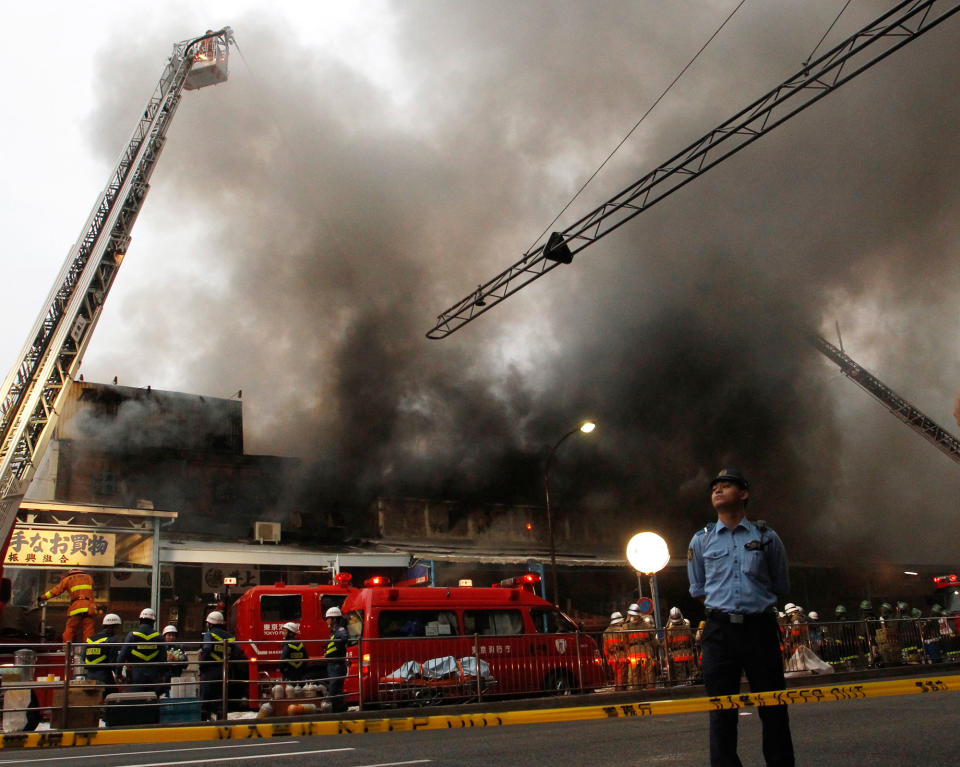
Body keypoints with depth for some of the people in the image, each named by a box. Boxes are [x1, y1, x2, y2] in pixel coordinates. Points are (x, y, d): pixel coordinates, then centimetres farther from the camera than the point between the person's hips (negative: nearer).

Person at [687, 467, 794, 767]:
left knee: (773, 709, 4)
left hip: (760, 628, 0)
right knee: (722, 711, 2)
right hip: (719, 631, 1)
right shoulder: (701, 540, 8)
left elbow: (781, 586, 16)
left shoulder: (767, 537, 6)